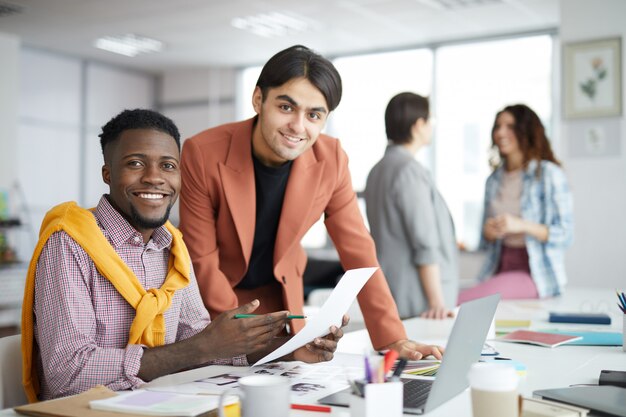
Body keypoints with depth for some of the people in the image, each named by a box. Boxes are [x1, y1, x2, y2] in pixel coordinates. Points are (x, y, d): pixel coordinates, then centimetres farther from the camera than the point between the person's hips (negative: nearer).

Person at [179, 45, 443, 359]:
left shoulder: (331, 160, -16)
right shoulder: (202, 154, -25)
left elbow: (358, 251, -10)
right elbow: (202, 260, -19)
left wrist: (394, 339, -14)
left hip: (281, 298, 3)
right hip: (212, 298, -2)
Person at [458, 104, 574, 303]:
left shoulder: (550, 174, -4)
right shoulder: (494, 180, 14)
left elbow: (565, 235, -7)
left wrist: (522, 225, -20)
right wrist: (488, 233, -4)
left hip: (535, 271, -5)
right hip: (499, 268, 5)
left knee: (462, 301, -31)